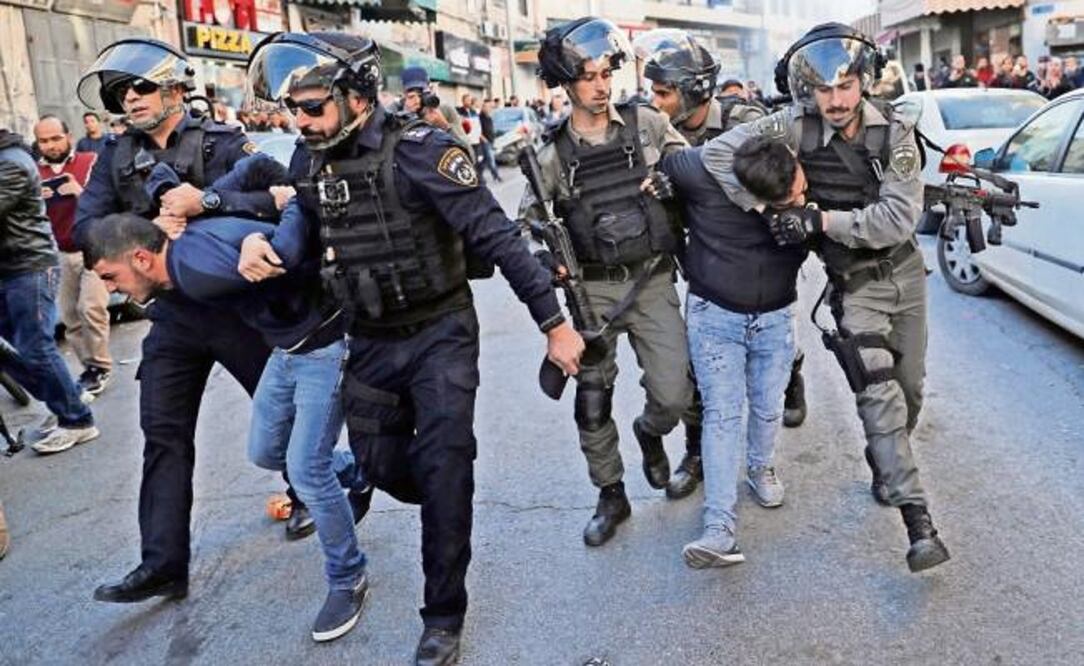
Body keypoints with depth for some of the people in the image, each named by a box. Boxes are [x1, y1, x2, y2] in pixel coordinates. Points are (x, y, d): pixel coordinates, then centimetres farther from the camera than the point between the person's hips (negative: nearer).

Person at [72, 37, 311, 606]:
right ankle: (163, 564, 10)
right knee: (164, 435, 3)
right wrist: (145, 228, -21)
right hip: (172, 314, 4)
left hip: (239, 304, -4)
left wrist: (204, 201, -32)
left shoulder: (222, 143, -10)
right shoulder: (117, 158, 4)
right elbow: (83, 227, -4)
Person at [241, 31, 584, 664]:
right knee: (382, 466, 11)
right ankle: (451, 510, 45)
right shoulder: (310, 159, -1)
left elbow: (497, 235, -22)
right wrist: (257, 239, -6)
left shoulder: (418, 149, -21)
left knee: (442, 470, -6)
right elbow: (302, 219, 18)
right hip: (371, 341, 6)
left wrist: (553, 322, -22)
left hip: (441, 334, -6)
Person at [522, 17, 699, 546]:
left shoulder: (647, 123, 0)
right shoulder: (554, 153, -1)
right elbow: (529, 220, 3)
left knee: (674, 396, -3)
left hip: (653, 282, 0)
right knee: (592, 401, 6)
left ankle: (649, 432, 34)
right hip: (593, 290, 0)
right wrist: (550, 256, -15)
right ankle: (610, 496, 26)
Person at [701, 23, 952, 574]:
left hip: (905, 272, 3)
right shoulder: (796, 128, -17)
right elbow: (717, 153, -18)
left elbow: (899, 219, -20)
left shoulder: (895, 132, -13)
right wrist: (770, 210, -22)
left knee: (910, 388, 16)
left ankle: (884, 467, 43)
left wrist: (820, 219, -28)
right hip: (854, 282, -3)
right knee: (879, 394, -16)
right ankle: (918, 520, -15)